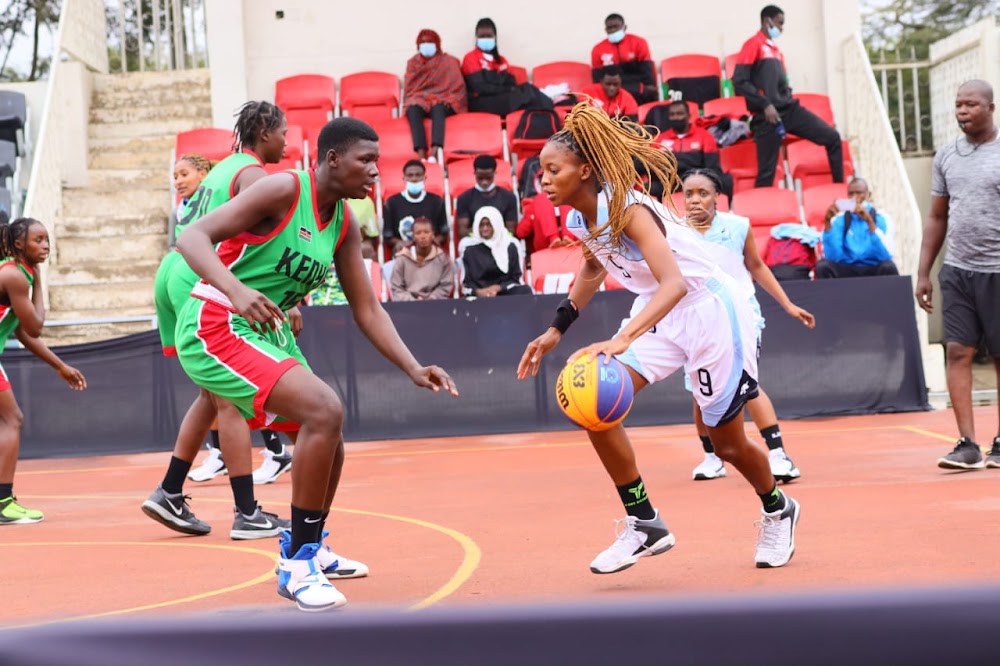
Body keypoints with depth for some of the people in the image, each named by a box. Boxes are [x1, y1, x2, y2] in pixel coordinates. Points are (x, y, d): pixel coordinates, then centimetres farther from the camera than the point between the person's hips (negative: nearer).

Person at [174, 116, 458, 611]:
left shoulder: (344, 225, 7)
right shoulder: (285, 189, -17)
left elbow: (367, 310, 10)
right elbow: (192, 237, -24)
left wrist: (414, 370, -1)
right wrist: (236, 290, -41)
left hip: (266, 332, 9)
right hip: (214, 327, -9)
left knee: (326, 430, 18)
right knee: (324, 410, -23)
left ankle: (305, 548, 39)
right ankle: (297, 566, -13)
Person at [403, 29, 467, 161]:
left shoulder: (450, 61, 13)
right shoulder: (413, 62, 18)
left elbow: (458, 87, 6)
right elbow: (409, 88, 13)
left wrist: (450, 100, -12)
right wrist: (412, 101, -7)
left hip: (442, 102, -1)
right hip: (419, 101, 1)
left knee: (437, 109, -40)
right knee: (413, 110, -37)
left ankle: (433, 155, -58)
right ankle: (422, 157, -52)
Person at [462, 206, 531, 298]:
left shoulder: (510, 246, 10)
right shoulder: (469, 249, 8)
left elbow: (515, 277, 8)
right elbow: (467, 281, 7)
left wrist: (497, 288, -10)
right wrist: (478, 291, -15)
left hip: (505, 291, 2)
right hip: (479, 295, -2)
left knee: (525, 290, -31)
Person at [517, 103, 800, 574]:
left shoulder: (627, 209, -28)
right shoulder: (580, 220, -4)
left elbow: (675, 283, -40)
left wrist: (622, 340, -53)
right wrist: (556, 331, 14)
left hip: (710, 309, -7)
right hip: (660, 315, 7)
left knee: (727, 443, 6)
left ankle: (778, 511, 39)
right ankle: (644, 524, -2)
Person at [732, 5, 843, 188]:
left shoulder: (776, 50, 20)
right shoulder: (753, 44, -4)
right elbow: (739, 81, -13)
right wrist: (765, 104, -17)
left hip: (789, 108, 7)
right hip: (767, 115, -7)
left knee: (832, 137, 0)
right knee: (767, 171, -6)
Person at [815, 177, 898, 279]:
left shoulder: (881, 218, -2)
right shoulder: (839, 219, 2)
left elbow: (885, 256, -18)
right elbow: (833, 257, -10)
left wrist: (869, 222, -27)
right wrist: (827, 222, -19)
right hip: (847, 271, 1)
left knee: (888, 266, -33)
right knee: (823, 266, -26)